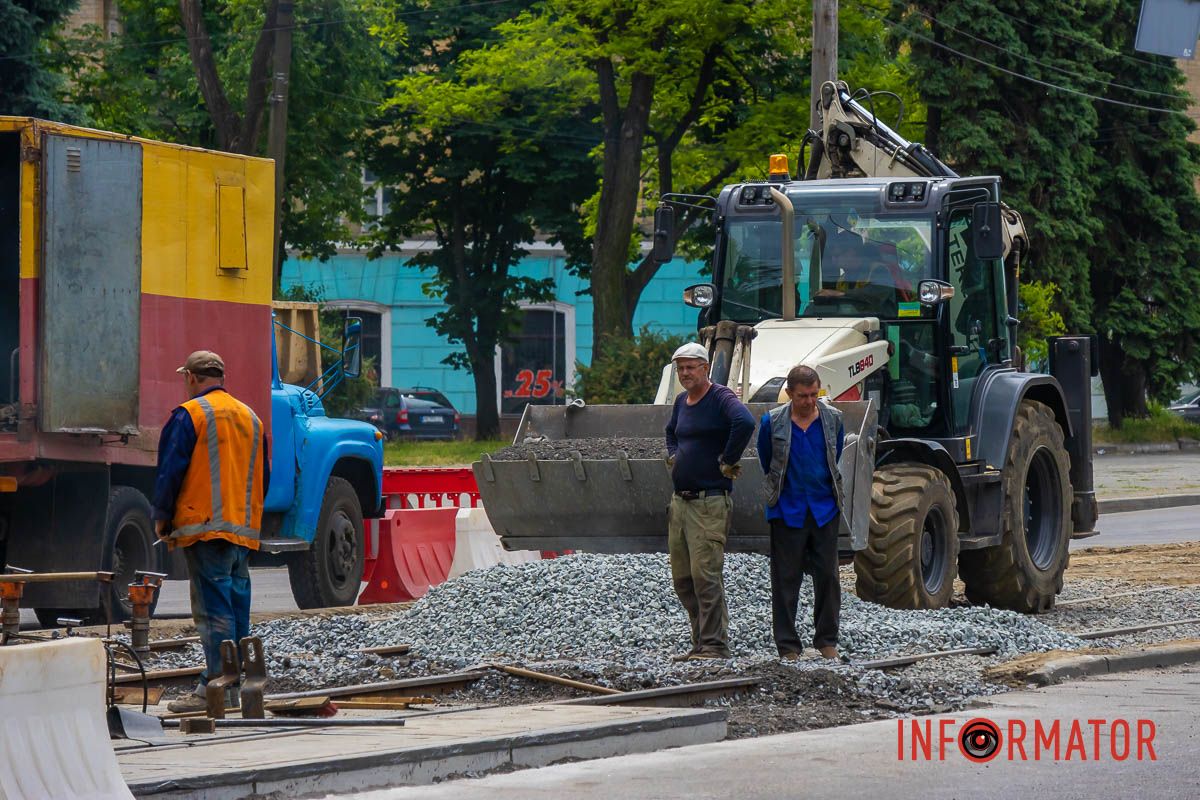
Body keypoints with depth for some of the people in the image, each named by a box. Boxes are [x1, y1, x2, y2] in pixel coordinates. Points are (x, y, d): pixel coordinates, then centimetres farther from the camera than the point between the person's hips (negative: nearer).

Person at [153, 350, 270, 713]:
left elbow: (170, 470, -8)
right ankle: (231, 685, 11)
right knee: (236, 608, 9)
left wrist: (162, 517, 2)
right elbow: (263, 477, 21)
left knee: (213, 609, -10)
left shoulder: (190, 414, -4)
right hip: (245, 531, 7)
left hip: (205, 528, -7)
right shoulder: (250, 418, 18)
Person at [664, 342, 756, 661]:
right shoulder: (681, 401, 16)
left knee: (705, 575, -13)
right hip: (680, 501, 9)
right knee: (682, 578, 9)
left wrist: (727, 462, -22)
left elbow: (745, 423, -30)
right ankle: (702, 643, 16)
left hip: (710, 502, -9)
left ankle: (715, 646, -10)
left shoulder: (721, 398, -10)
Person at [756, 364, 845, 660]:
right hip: (787, 511, -2)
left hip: (825, 510, 2)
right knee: (786, 580, 1)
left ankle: (827, 641, 13)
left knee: (827, 577, 3)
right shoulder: (772, 422, -5)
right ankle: (788, 645, 5)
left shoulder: (833, 419, 1)